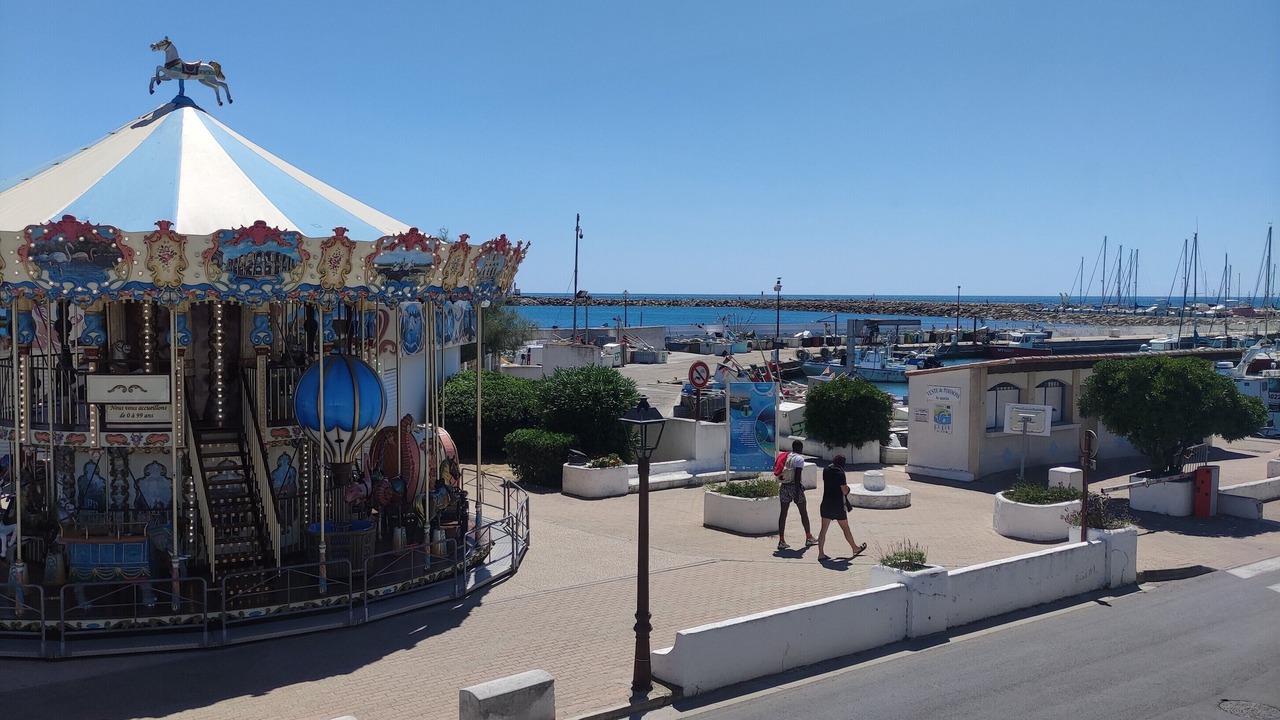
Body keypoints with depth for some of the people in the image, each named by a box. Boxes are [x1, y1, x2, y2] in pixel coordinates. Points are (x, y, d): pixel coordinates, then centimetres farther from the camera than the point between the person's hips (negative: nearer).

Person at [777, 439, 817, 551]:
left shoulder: (786, 457, 12)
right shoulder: (799, 459, -10)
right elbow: (797, 477, -17)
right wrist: (797, 493, -18)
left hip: (784, 487, 6)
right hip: (794, 486, -6)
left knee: (783, 513, 2)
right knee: (803, 512, 11)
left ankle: (781, 541, -2)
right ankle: (809, 538, 22)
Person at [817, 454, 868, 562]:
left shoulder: (825, 470, 1)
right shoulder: (840, 473, -17)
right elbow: (845, 491, -16)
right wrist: (847, 486, 5)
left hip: (826, 504, 5)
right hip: (838, 505, -5)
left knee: (823, 528, 4)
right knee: (845, 528, 13)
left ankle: (821, 554, -3)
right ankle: (855, 548, 33)